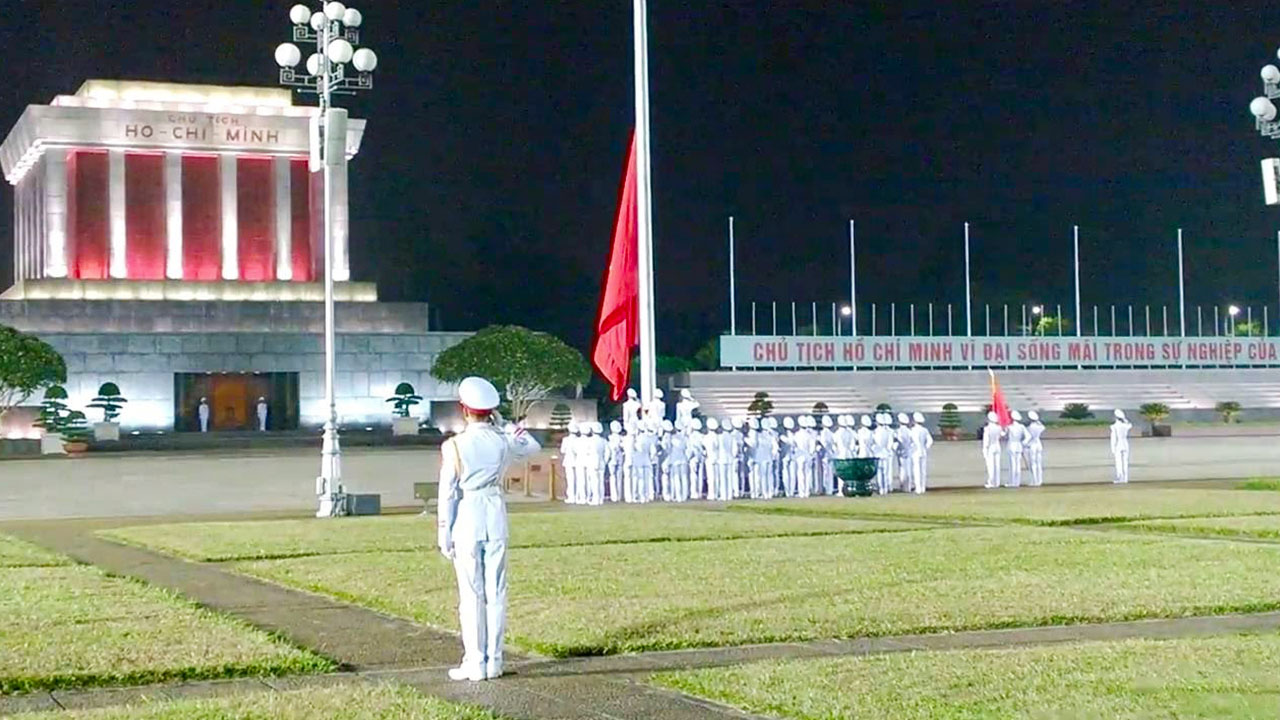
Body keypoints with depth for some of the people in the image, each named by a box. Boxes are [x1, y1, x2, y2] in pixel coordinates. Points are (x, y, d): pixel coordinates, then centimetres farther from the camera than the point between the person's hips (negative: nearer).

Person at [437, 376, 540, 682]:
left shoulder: (454, 446, -10)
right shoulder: (503, 441, -1)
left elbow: (448, 493, -8)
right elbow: (533, 445, 21)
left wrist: (443, 534, -2)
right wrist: (502, 424, 15)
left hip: (466, 519, -3)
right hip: (496, 518, 3)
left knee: (471, 594, 2)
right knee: (496, 591, 8)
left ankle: (474, 664, 4)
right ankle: (494, 662, 11)